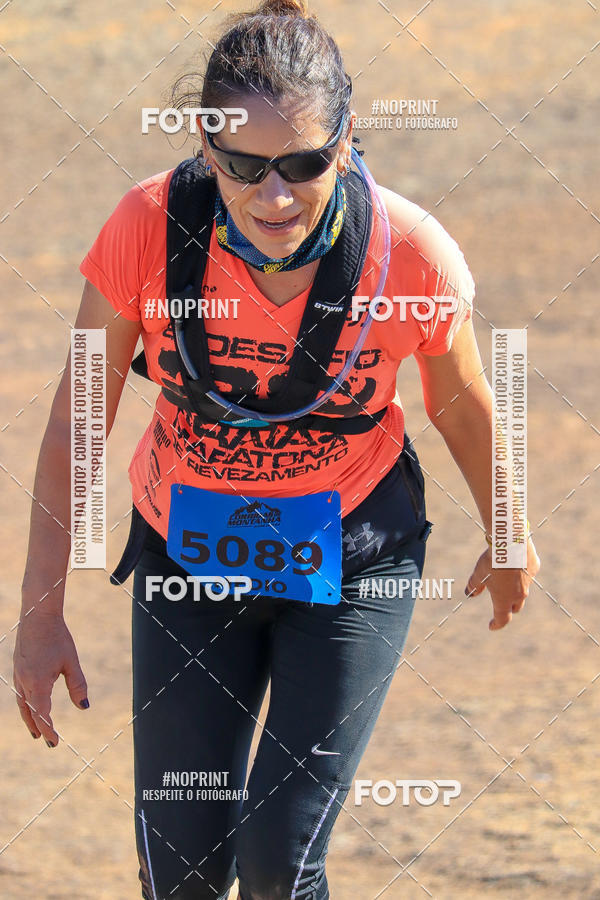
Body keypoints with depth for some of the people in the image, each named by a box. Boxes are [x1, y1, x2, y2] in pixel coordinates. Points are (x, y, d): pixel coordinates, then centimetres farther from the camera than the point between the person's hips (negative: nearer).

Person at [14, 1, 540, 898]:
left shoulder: (411, 254, -25)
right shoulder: (149, 226, -23)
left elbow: (463, 409, -4)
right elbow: (76, 423, -11)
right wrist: (42, 611, -10)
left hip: (355, 559, -1)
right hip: (187, 549, 1)